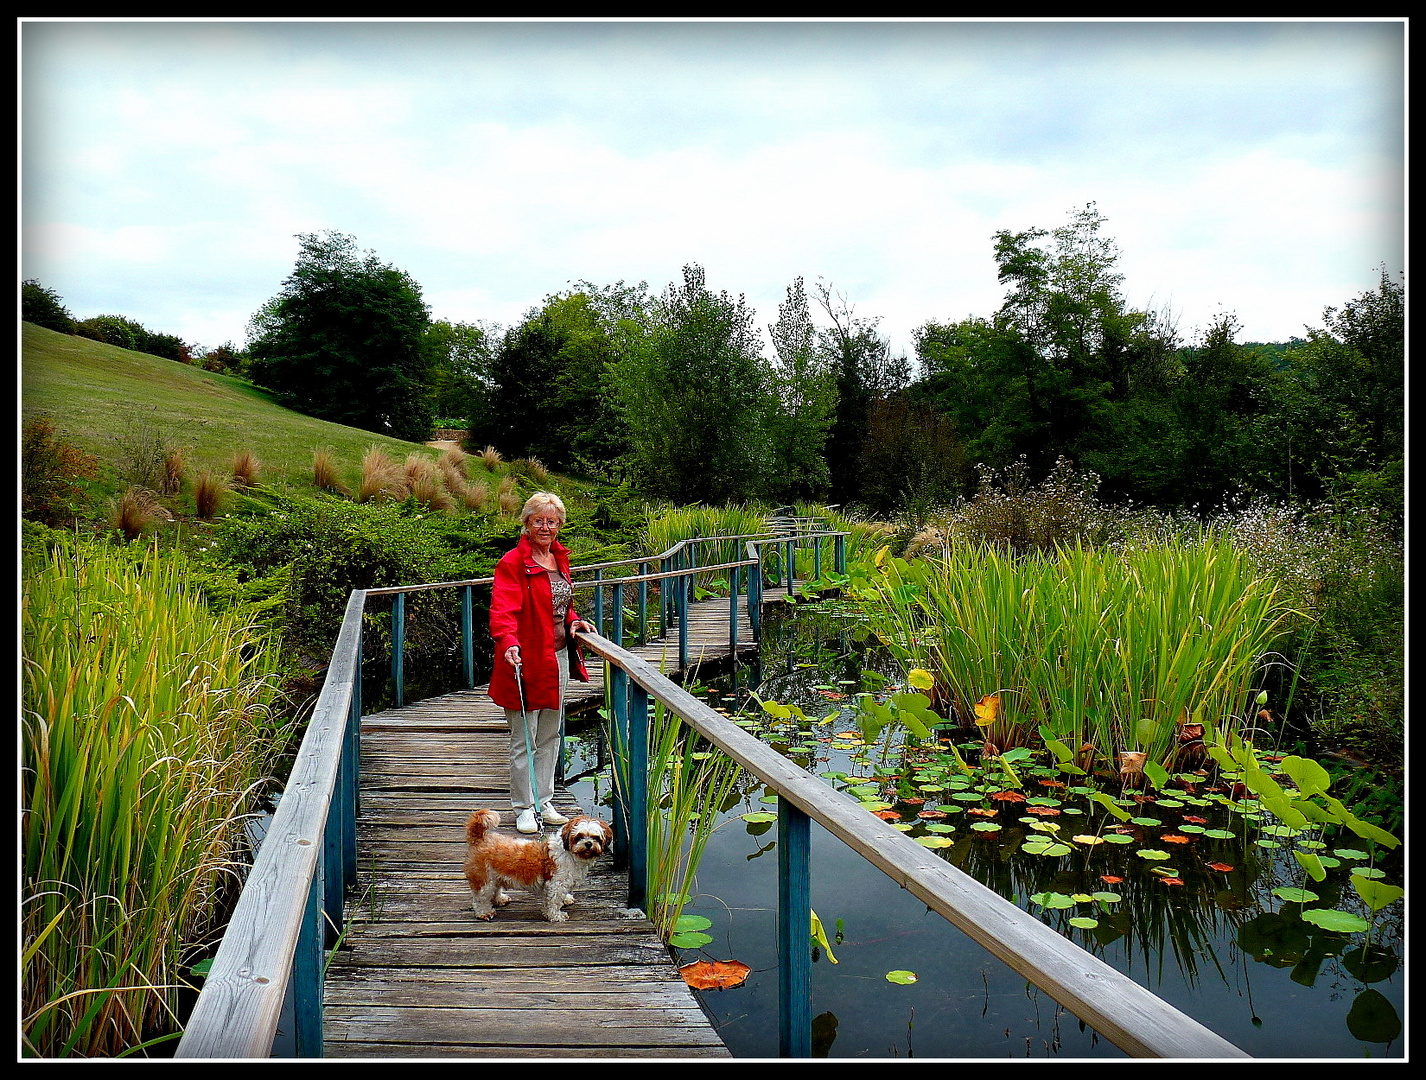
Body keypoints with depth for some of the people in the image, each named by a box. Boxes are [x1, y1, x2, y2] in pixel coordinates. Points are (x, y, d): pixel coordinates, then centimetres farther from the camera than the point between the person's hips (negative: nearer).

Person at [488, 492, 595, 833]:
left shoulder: (559, 557, 11)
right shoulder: (512, 562, -13)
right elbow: (503, 609, -25)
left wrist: (573, 621, 4)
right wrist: (508, 643, -42)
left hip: (558, 657, 8)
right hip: (526, 659, -8)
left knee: (551, 734, 16)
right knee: (524, 740, 1)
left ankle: (544, 801, 29)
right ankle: (524, 807, 16)